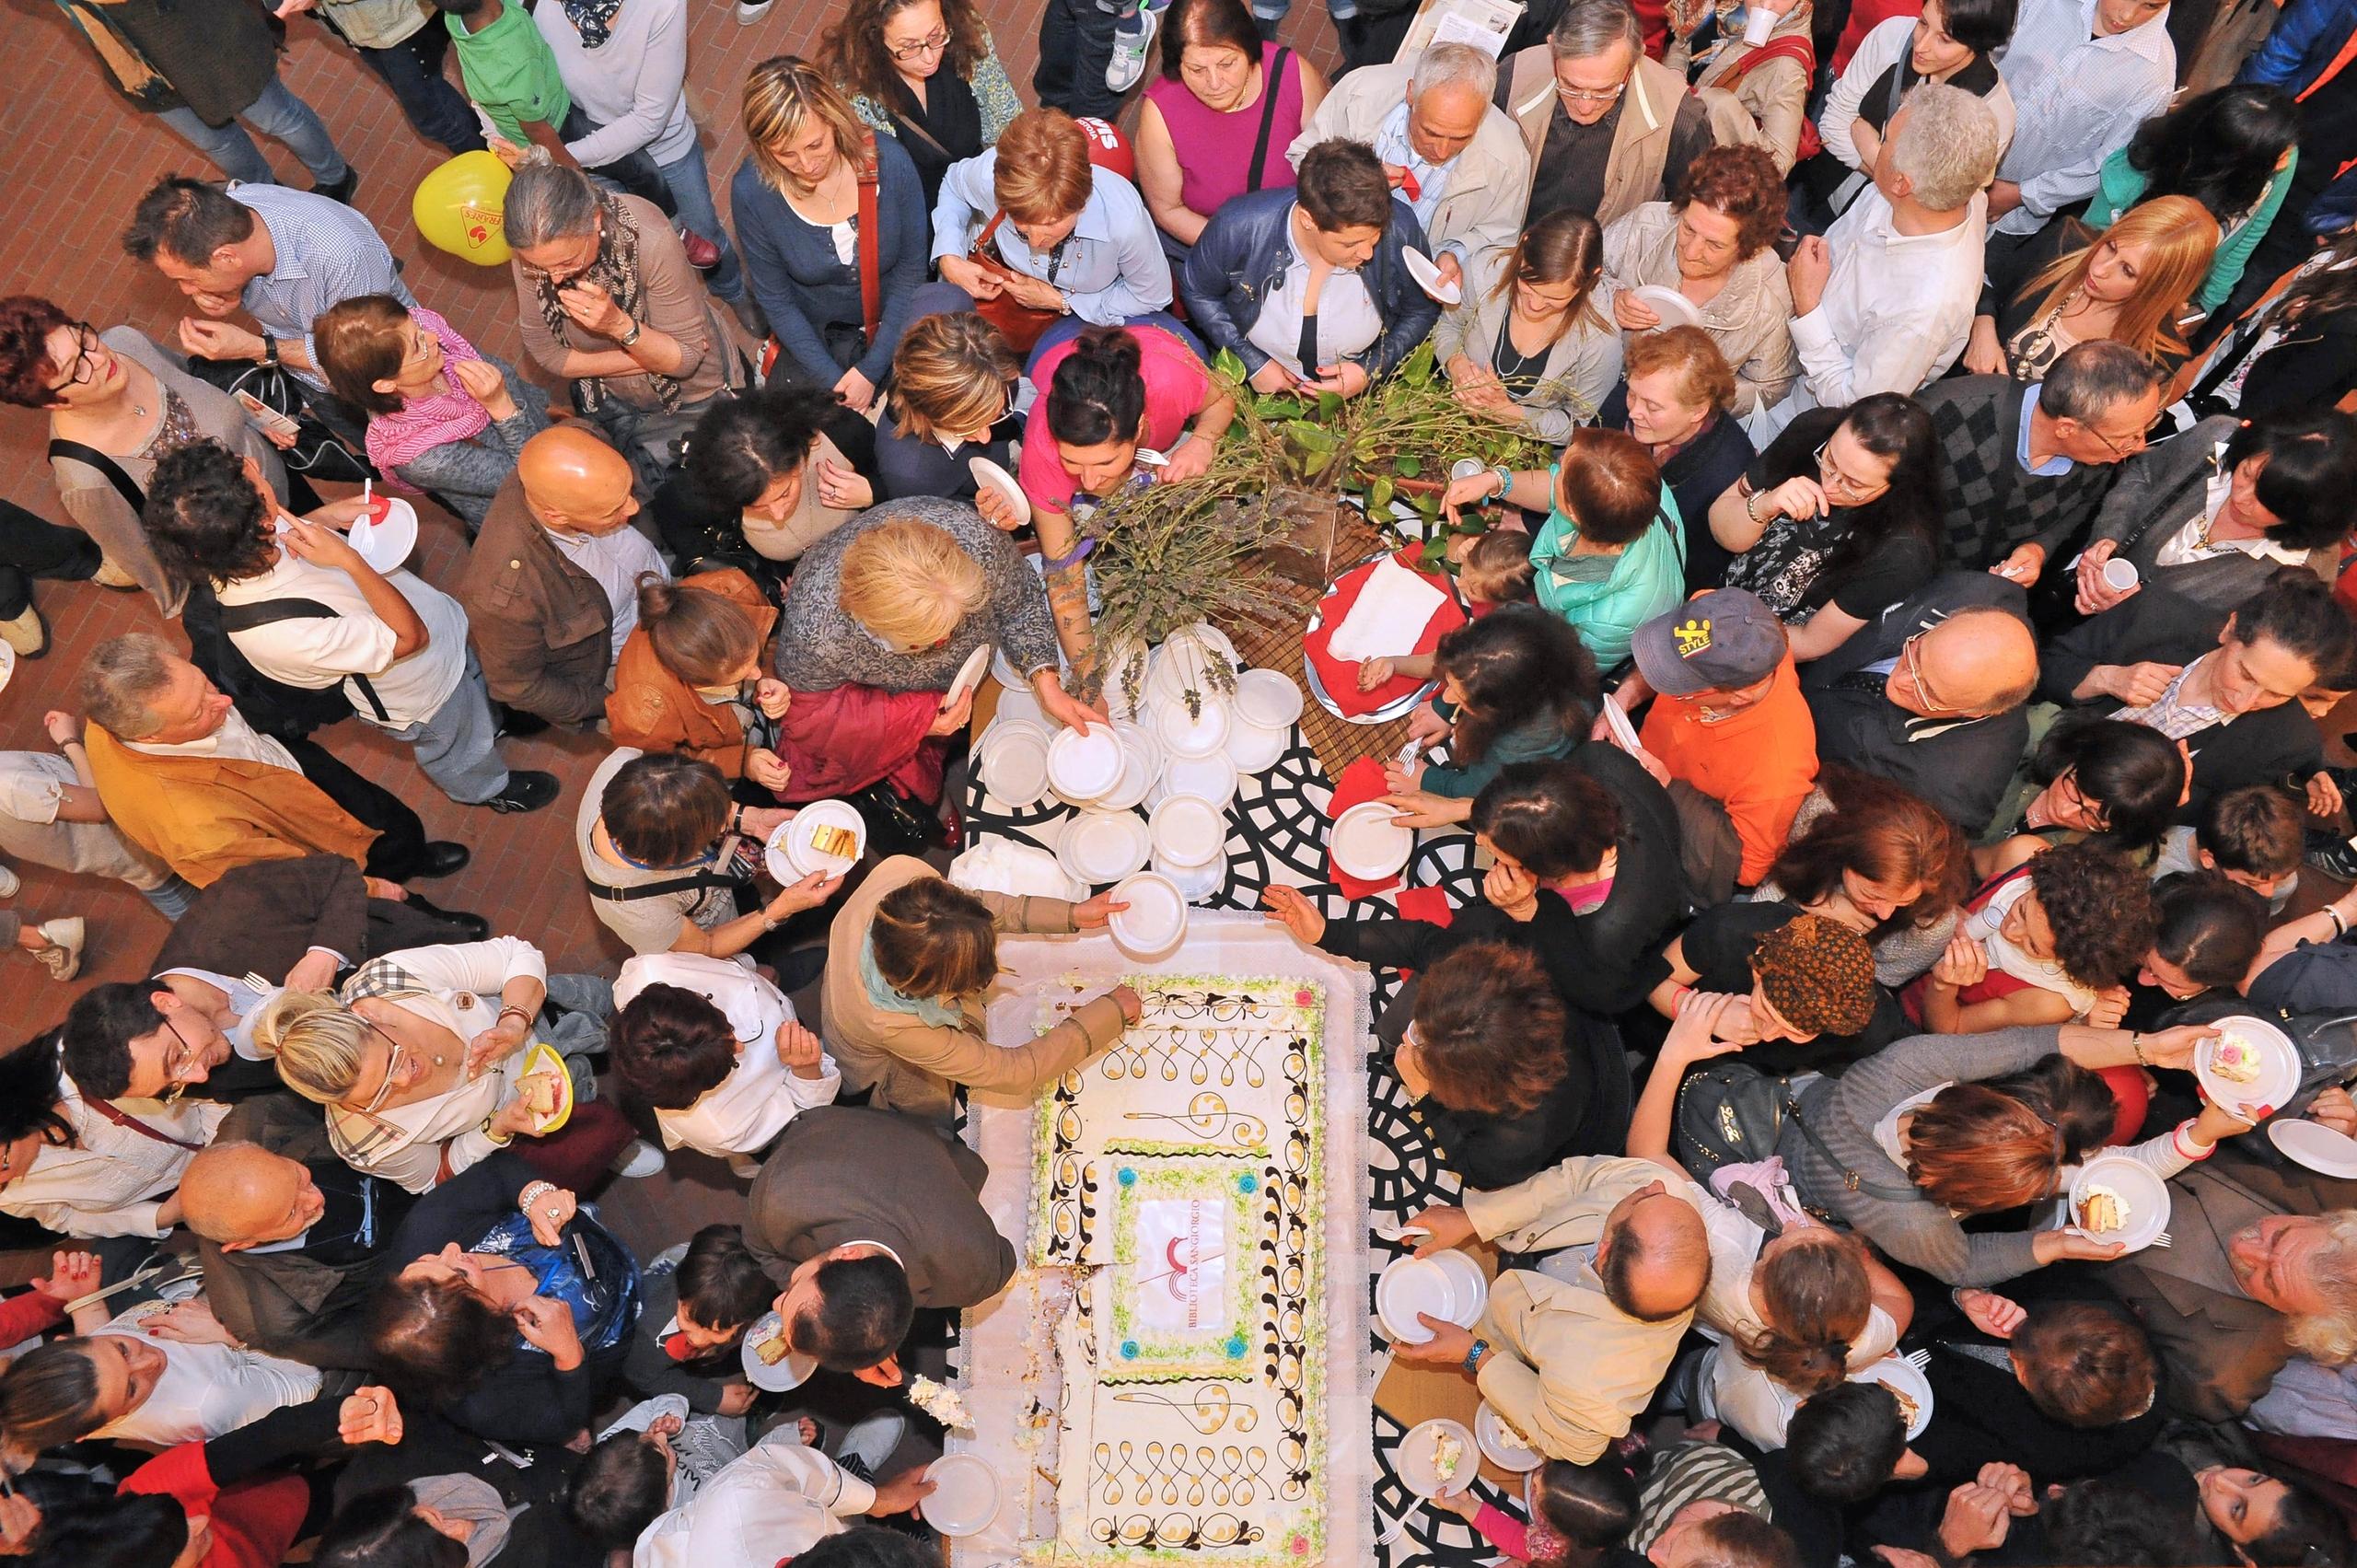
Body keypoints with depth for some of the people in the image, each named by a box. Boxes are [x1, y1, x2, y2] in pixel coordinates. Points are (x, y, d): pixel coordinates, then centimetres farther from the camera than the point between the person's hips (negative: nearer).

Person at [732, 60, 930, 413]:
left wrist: (871, 369, -14)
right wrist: (832, 379, -15)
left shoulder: (888, 161, -21)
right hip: (814, 332, 1)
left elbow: (911, 270, -11)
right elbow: (775, 300, -9)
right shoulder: (751, 191, -20)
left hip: (892, 322, 0)